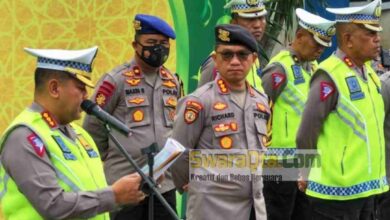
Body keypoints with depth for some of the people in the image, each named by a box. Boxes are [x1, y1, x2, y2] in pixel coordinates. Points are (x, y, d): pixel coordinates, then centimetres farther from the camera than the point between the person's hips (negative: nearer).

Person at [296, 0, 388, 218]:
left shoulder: (369, 73, 9)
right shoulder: (330, 76, -17)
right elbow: (306, 137, -13)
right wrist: (309, 175, -2)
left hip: (366, 186, 8)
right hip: (336, 191, -8)